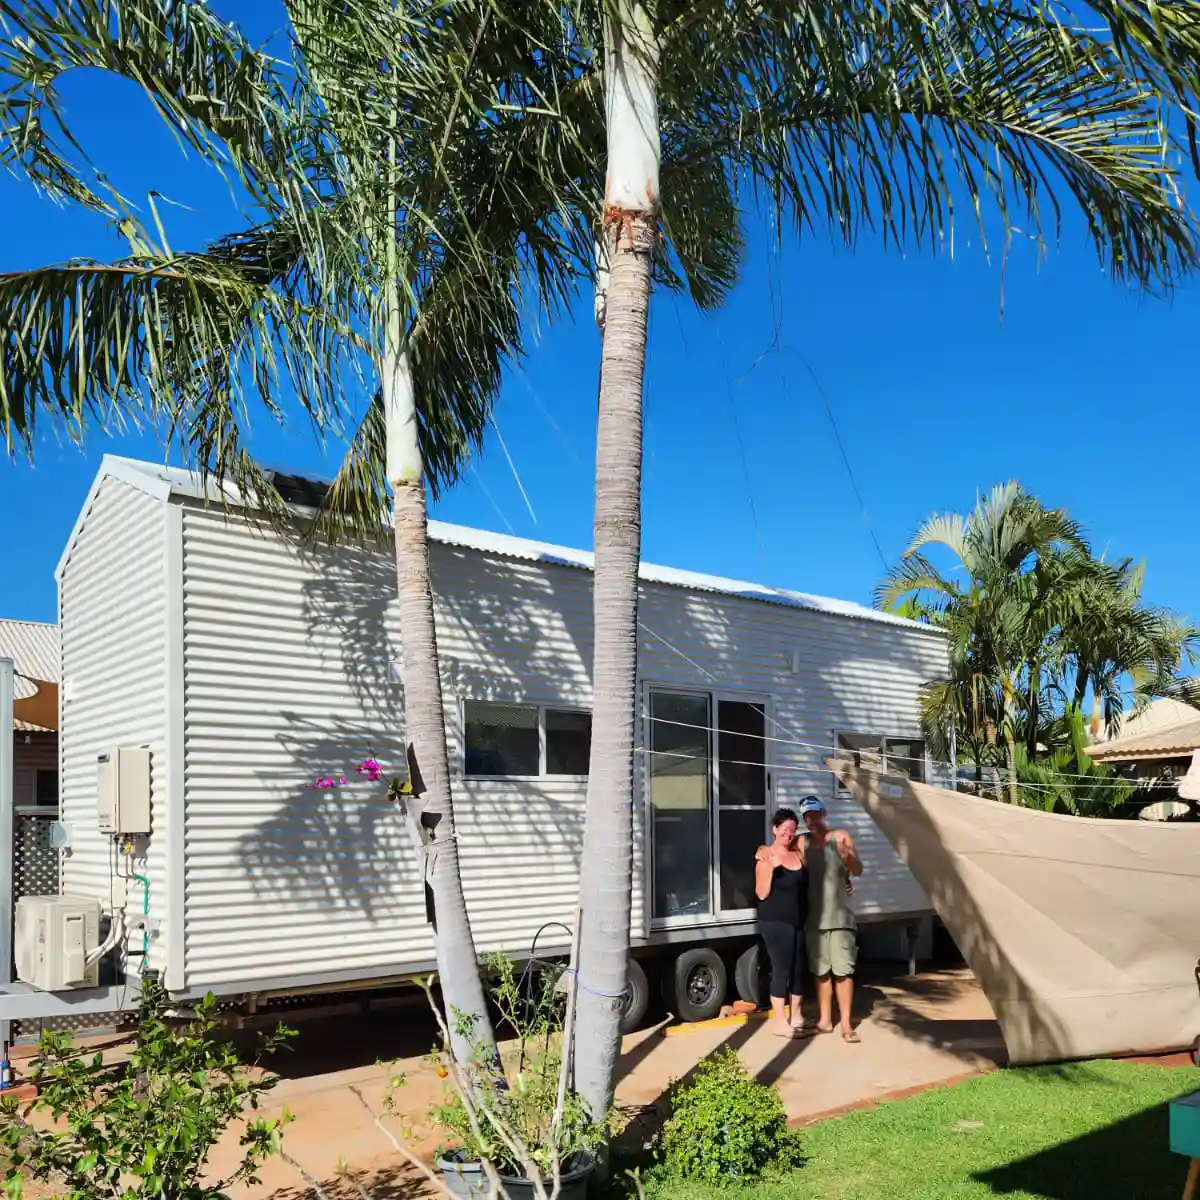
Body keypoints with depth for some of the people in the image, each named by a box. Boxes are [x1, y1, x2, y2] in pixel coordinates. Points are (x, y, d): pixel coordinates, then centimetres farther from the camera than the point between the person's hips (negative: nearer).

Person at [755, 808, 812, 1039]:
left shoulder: (799, 851, 6)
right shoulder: (766, 856, -10)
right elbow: (762, 893, -13)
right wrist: (769, 868, -26)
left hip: (798, 921, 6)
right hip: (775, 922, -6)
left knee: (799, 968, 12)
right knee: (782, 969, -4)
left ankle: (796, 1018, 25)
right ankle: (779, 1022, 4)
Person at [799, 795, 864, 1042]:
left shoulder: (840, 837, -2)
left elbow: (858, 871, -8)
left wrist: (847, 856, -27)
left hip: (839, 916, -3)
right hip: (813, 918, 3)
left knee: (843, 971, -3)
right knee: (821, 971, 11)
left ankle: (846, 1024, 2)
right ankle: (825, 1020, 20)